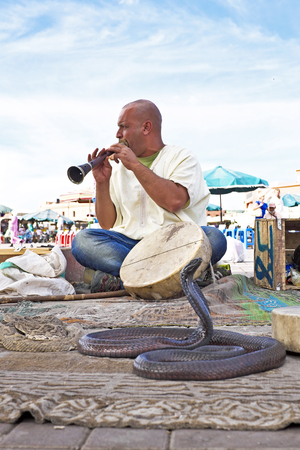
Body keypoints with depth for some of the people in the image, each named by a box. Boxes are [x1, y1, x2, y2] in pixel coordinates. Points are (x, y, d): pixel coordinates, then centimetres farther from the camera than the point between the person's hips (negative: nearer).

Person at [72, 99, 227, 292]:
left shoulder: (182, 157, 8)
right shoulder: (118, 168, 18)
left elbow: (174, 202, -14)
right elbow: (107, 225, 12)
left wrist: (136, 165, -9)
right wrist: (102, 182, -1)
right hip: (129, 243, 3)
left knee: (214, 238, -32)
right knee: (82, 240, -22)